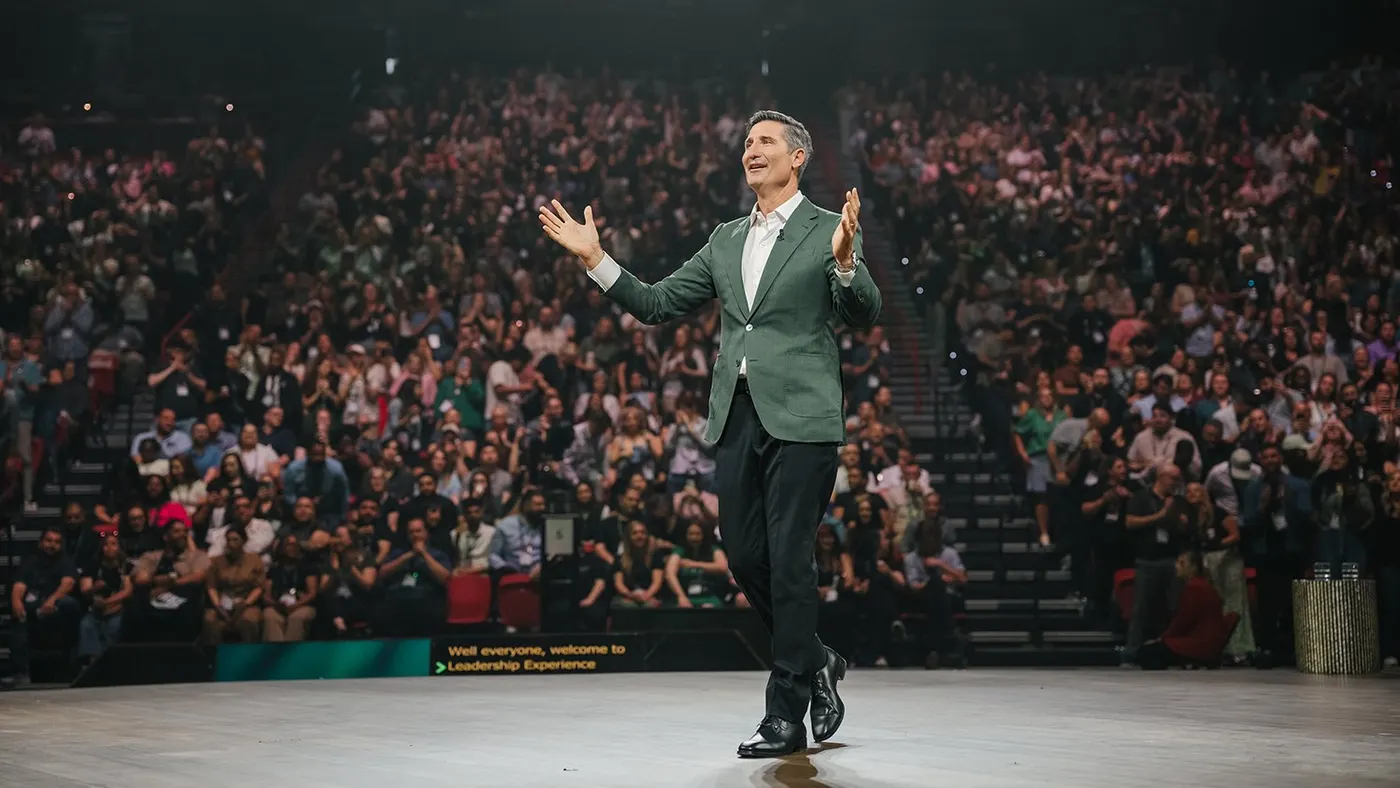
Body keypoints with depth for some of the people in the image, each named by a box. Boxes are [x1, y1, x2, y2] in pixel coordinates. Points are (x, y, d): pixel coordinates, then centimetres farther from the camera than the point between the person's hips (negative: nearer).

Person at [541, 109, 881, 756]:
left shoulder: (829, 230, 1)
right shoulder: (726, 240, 18)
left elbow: (864, 316, -9)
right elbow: (658, 304, 16)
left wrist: (843, 262, -28)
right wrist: (595, 260, 6)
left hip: (800, 416, -6)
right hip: (737, 416, 6)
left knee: (788, 561, -5)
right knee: (744, 556, 8)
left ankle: (786, 716, 1)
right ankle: (815, 661, 29)